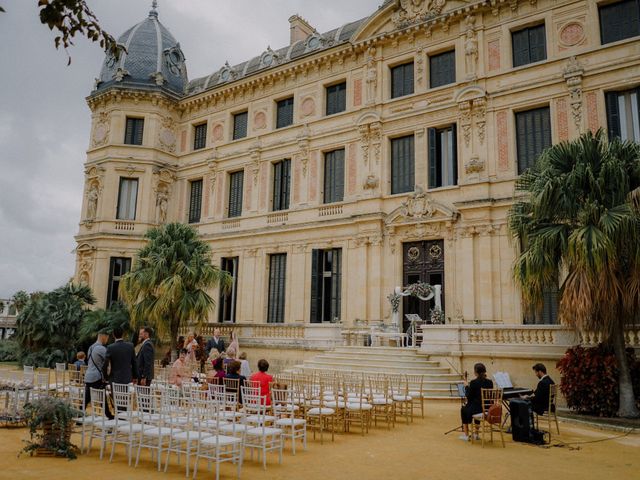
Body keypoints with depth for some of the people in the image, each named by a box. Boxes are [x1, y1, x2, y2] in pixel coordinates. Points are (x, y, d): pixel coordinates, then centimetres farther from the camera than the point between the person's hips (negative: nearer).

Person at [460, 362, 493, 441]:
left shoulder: (474, 382, -16)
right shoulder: (490, 382, 0)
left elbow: (469, 396, -8)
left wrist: (466, 386, 6)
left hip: (477, 409, -5)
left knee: (463, 409, 27)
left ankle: (466, 435, 27)